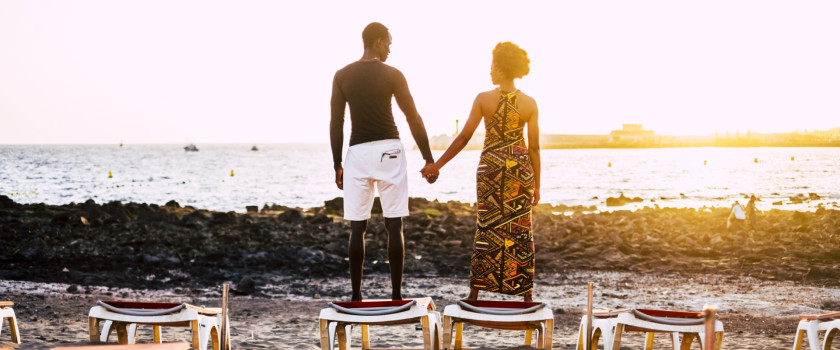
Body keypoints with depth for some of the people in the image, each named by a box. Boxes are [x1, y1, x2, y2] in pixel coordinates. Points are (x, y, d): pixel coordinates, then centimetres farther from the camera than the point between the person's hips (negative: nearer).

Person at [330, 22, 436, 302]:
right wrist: (428, 158, 3)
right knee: (394, 225, 1)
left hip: (357, 152, 2)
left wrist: (337, 164, 11)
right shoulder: (392, 74, -2)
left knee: (357, 226, 5)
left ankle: (356, 295, 6)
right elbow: (413, 119, -3)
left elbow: (336, 123, 4)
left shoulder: (342, 76, 4)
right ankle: (396, 295, 1)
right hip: (388, 150, -2)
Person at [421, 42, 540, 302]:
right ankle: (526, 293, 10)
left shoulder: (484, 99, -7)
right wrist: (537, 184, 6)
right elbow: (534, 147, -2)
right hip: (520, 166, 0)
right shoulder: (530, 103, -4)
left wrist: (438, 164, 1)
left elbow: (464, 137, -7)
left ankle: (476, 291, 9)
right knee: (520, 229, 6)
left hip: (490, 166, 0)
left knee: (486, 227, 7)